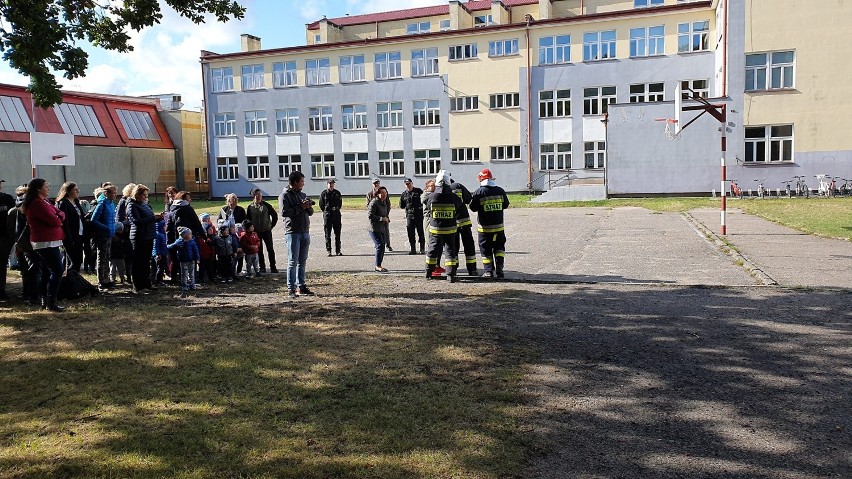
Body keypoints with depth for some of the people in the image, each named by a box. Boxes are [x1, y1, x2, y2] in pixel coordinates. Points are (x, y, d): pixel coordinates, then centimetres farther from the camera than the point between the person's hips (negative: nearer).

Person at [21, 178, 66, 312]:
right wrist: (59, 217, 0)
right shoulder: (38, 203, -16)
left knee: (46, 271, 14)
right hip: (47, 242, -11)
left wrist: (59, 216, -11)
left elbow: (60, 213, 11)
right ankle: (51, 303, -11)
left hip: (43, 242, 11)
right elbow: (55, 221, -21)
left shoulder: (43, 202, 17)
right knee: (57, 270, -12)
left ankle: (44, 301, 20)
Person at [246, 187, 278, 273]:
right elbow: (247, 219, 10)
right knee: (259, 250, 5)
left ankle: (273, 267, 4)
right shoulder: (250, 207, 1)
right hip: (256, 232, 1)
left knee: (270, 249, -2)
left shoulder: (266, 205, -1)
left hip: (267, 231, -1)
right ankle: (262, 267, 13)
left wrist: (272, 225, 4)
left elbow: (275, 215, 6)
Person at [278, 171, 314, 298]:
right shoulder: (285, 195, -5)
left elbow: (311, 212, 17)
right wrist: (300, 207, -17)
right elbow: (284, 212, -18)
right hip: (293, 233, -7)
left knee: (302, 262, 10)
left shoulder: (303, 195, 17)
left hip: (305, 232, 7)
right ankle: (291, 289, -3)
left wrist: (309, 207, -5)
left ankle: (301, 286, 16)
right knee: (293, 262, -6)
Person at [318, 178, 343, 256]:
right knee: (327, 234, -1)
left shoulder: (337, 193, 8)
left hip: (336, 215, 2)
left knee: (337, 234, 3)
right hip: (327, 215, -2)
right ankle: (328, 251, 4)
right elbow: (321, 205, 5)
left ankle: (338, 250, 9)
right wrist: (326, 211, 3)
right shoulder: (323, 193, 0)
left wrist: (336, 209, 7)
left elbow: (340, 203, 18)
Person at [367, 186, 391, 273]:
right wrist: (381, 218, -21)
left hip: (382, 229, 9)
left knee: (382, 247, 10)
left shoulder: (384, 202, 15)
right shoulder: (374, 203, -14)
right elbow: (369, 215, -21)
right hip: (375, 229, -9)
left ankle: (379, 265, 19)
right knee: (380, 245, -14)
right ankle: (378, 266, -7)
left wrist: (387, 219, 8)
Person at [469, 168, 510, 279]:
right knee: (499, 246, 18)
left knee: (485, 249, 7)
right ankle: (499, 267, 6)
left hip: (485, 228, -3)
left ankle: (489, 271, 7)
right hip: (498, 226, 3)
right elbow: (505, 205, 10)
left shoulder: (479, 192, -12)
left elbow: (473, 207, -6)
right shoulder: (500, 191, -1)